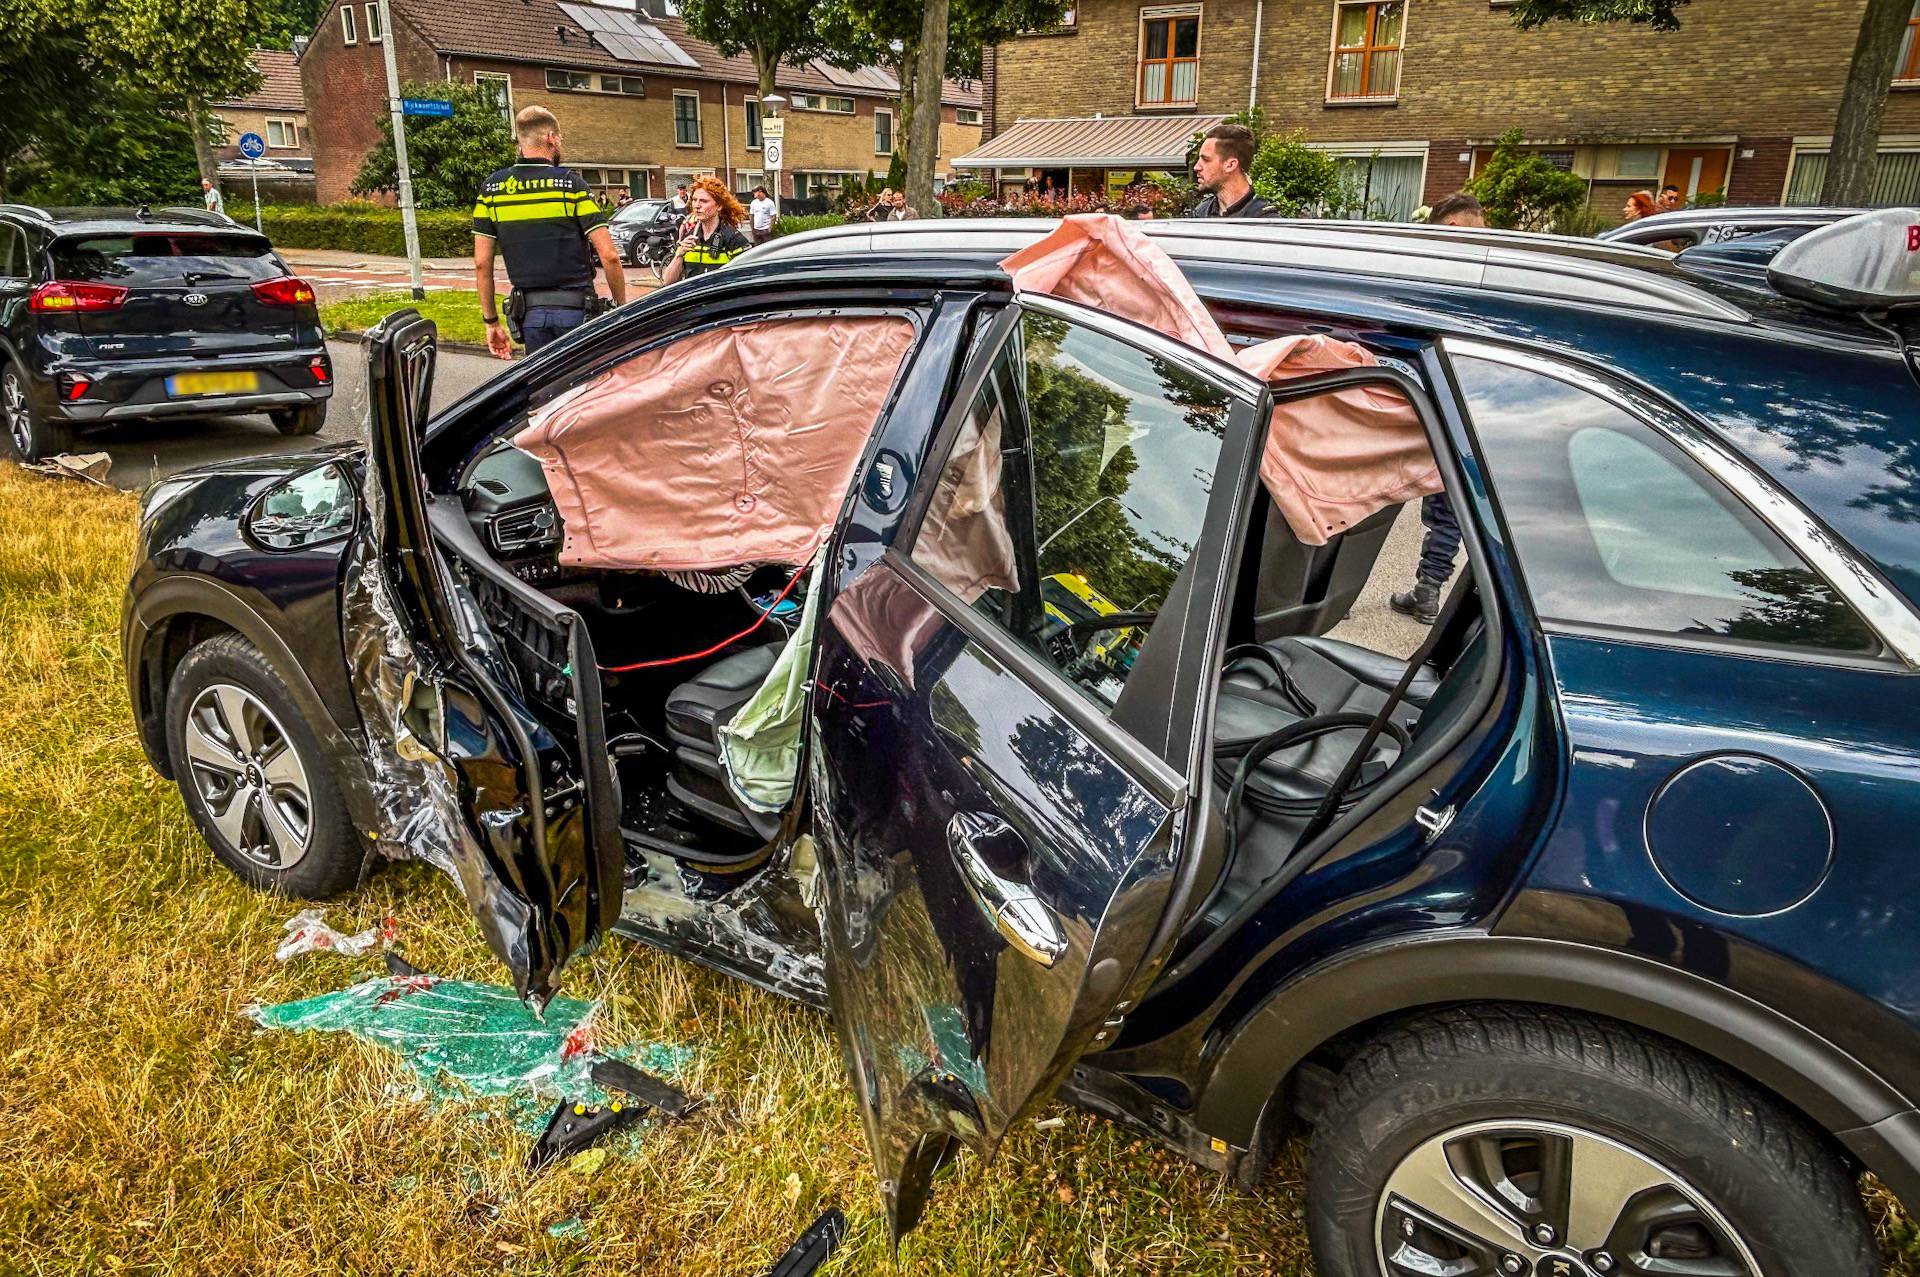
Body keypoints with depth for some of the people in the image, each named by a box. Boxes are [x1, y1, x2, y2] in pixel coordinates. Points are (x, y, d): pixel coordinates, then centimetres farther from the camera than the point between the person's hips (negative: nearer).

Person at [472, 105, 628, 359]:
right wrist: (622, 307, 2)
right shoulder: (571, 183, -5)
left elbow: (481, 264, 5)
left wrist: (491, 321, 12)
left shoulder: (491, 188, 6)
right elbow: (609, 256, -10)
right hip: (576, 307, -3)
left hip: (530, 310, 3)